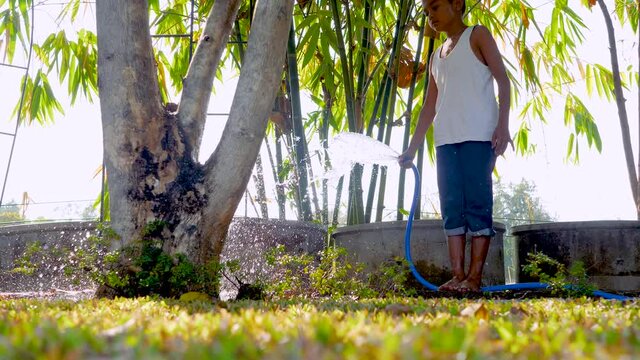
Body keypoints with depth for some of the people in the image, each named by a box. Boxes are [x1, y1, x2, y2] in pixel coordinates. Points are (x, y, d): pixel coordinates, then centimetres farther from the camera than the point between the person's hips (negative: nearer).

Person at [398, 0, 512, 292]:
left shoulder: (477, 35, 8)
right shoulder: (436, 57, 24)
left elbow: (503, 79, -1)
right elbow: (429, 106, 23)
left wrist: (503, 124, -14)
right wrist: (412, 149, 16)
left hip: (479, 135, -6)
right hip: (446, 139, 7)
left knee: (477, 203, -8)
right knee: (452, 206, 0)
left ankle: (475, 276, -9)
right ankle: (458, 275, 0)